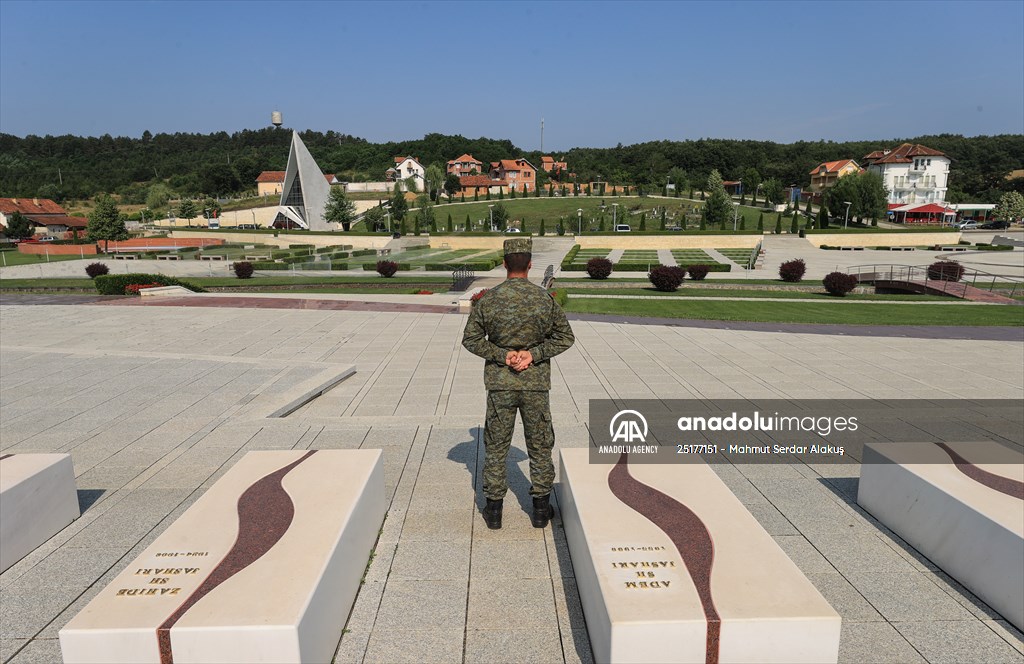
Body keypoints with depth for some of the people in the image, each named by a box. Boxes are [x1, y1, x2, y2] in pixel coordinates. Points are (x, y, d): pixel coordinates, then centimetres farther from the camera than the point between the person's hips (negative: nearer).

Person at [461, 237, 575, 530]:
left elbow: (471, 338, -3)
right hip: (536, 383, 0)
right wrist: (534, 354, -4)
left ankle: (494, 509, 19)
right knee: (539, 445, 13)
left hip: (499, 384, 0)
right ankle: (541, 508, 22)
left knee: (496, 446, 11)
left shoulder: (488, 299, -6)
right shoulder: (545, 298, -5)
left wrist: (501, 355, -5)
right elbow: (565, 337, 0)